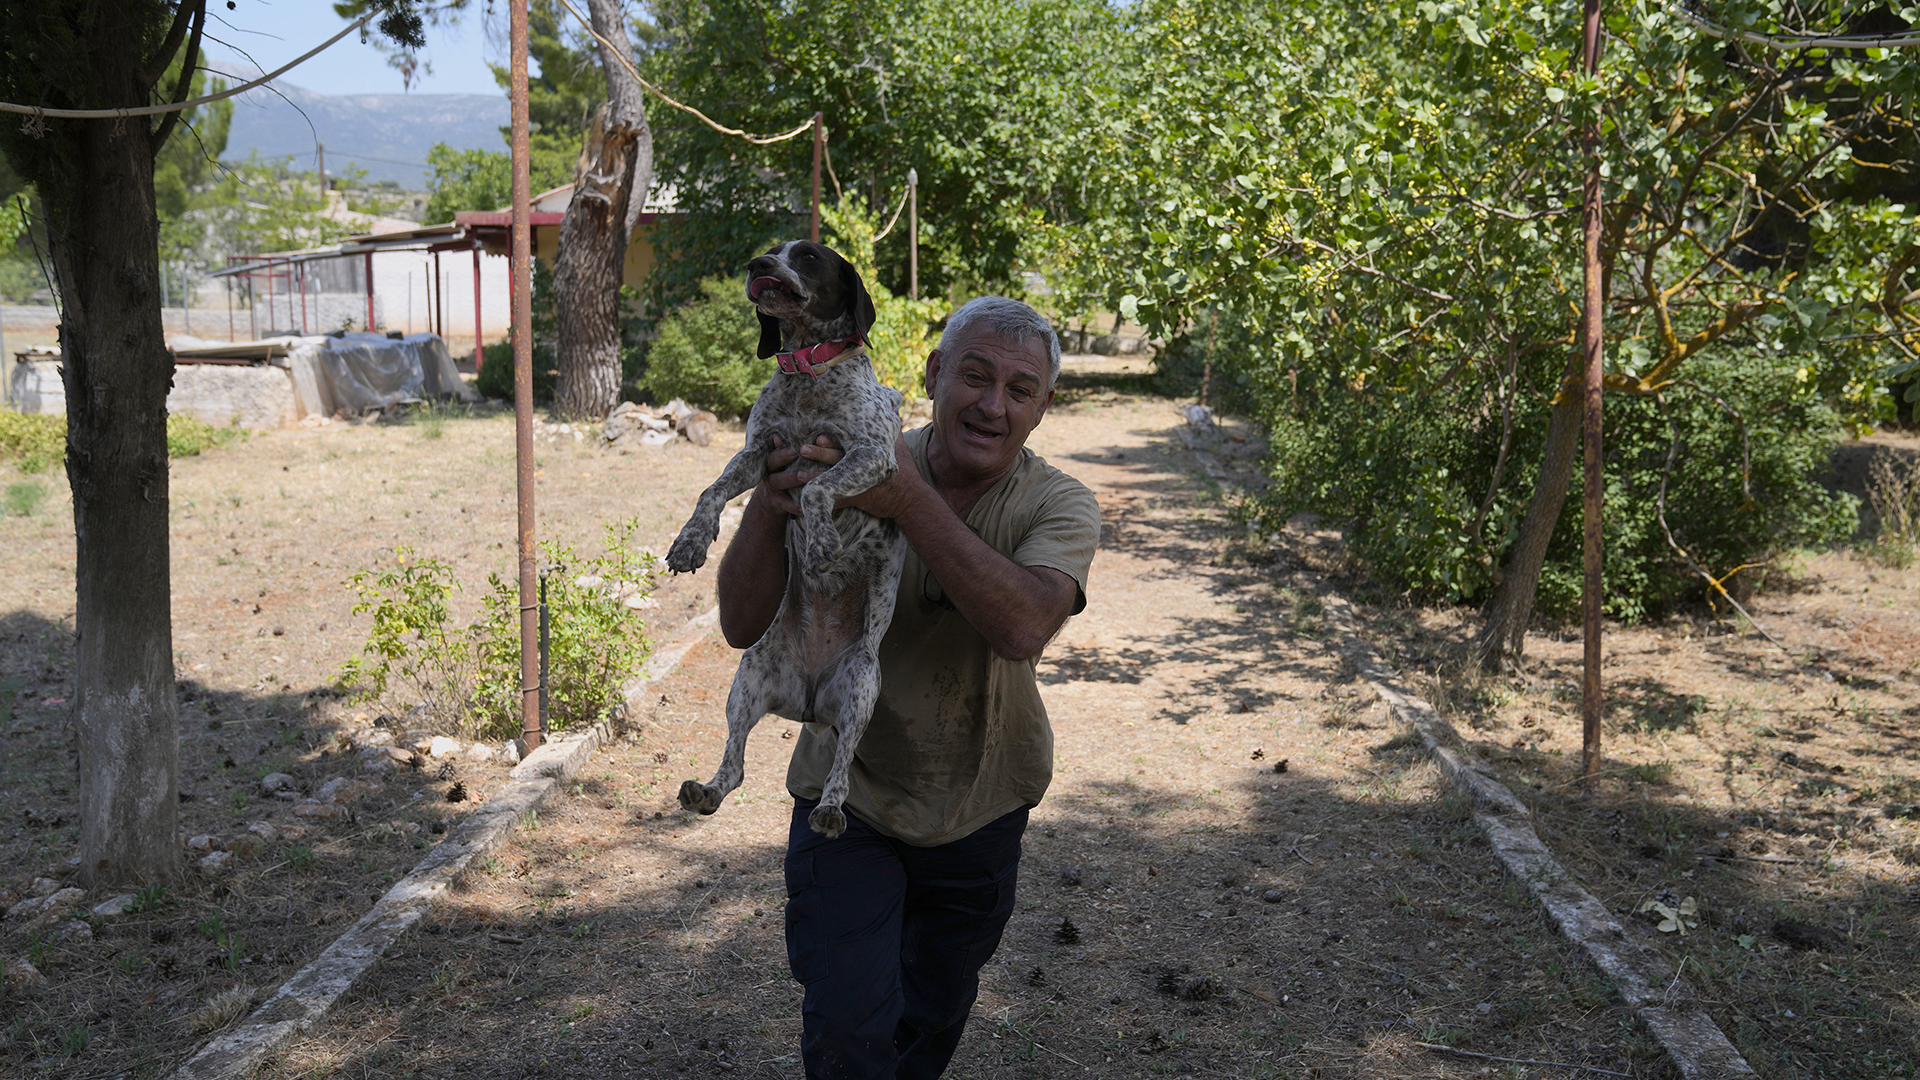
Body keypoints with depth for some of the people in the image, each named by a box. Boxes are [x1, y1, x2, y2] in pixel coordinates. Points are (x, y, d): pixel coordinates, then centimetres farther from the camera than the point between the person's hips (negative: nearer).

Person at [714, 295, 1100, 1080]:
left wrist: (912, 502, -45)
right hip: (849, 799, -1)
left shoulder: (1058, 507, -16)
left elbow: (1023, 628, -38)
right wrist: (768, 505, -38)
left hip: (978, 811, 2)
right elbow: (744, 626, -20)